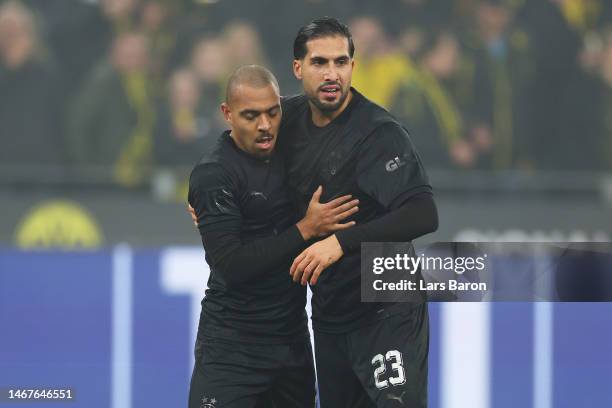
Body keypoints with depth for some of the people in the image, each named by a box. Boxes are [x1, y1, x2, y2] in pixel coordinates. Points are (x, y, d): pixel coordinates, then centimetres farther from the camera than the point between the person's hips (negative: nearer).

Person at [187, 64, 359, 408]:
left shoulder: (285, 155, 5)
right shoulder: (213, 176, -14)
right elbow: (232, 266, -21)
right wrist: (306, 229, -20)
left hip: (292, 337, 7)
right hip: (233, 344, -7)